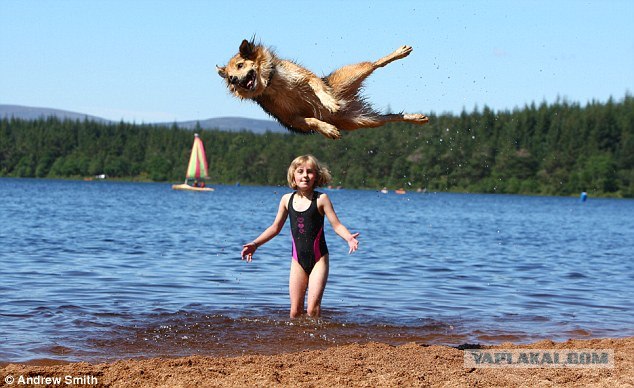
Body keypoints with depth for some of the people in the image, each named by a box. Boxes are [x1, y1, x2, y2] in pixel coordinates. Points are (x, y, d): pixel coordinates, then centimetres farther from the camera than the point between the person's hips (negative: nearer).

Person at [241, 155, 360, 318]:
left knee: (313, 307, -13)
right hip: (298, 260, 3)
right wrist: (255, 244, 10)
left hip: (318, 259, -3)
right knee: (295, 310, 2)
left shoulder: (321, 199, -7)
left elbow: (336, 225, -11)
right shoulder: (287, 199, 4)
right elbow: (276, 227, 15)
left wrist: (349, 238, -30)